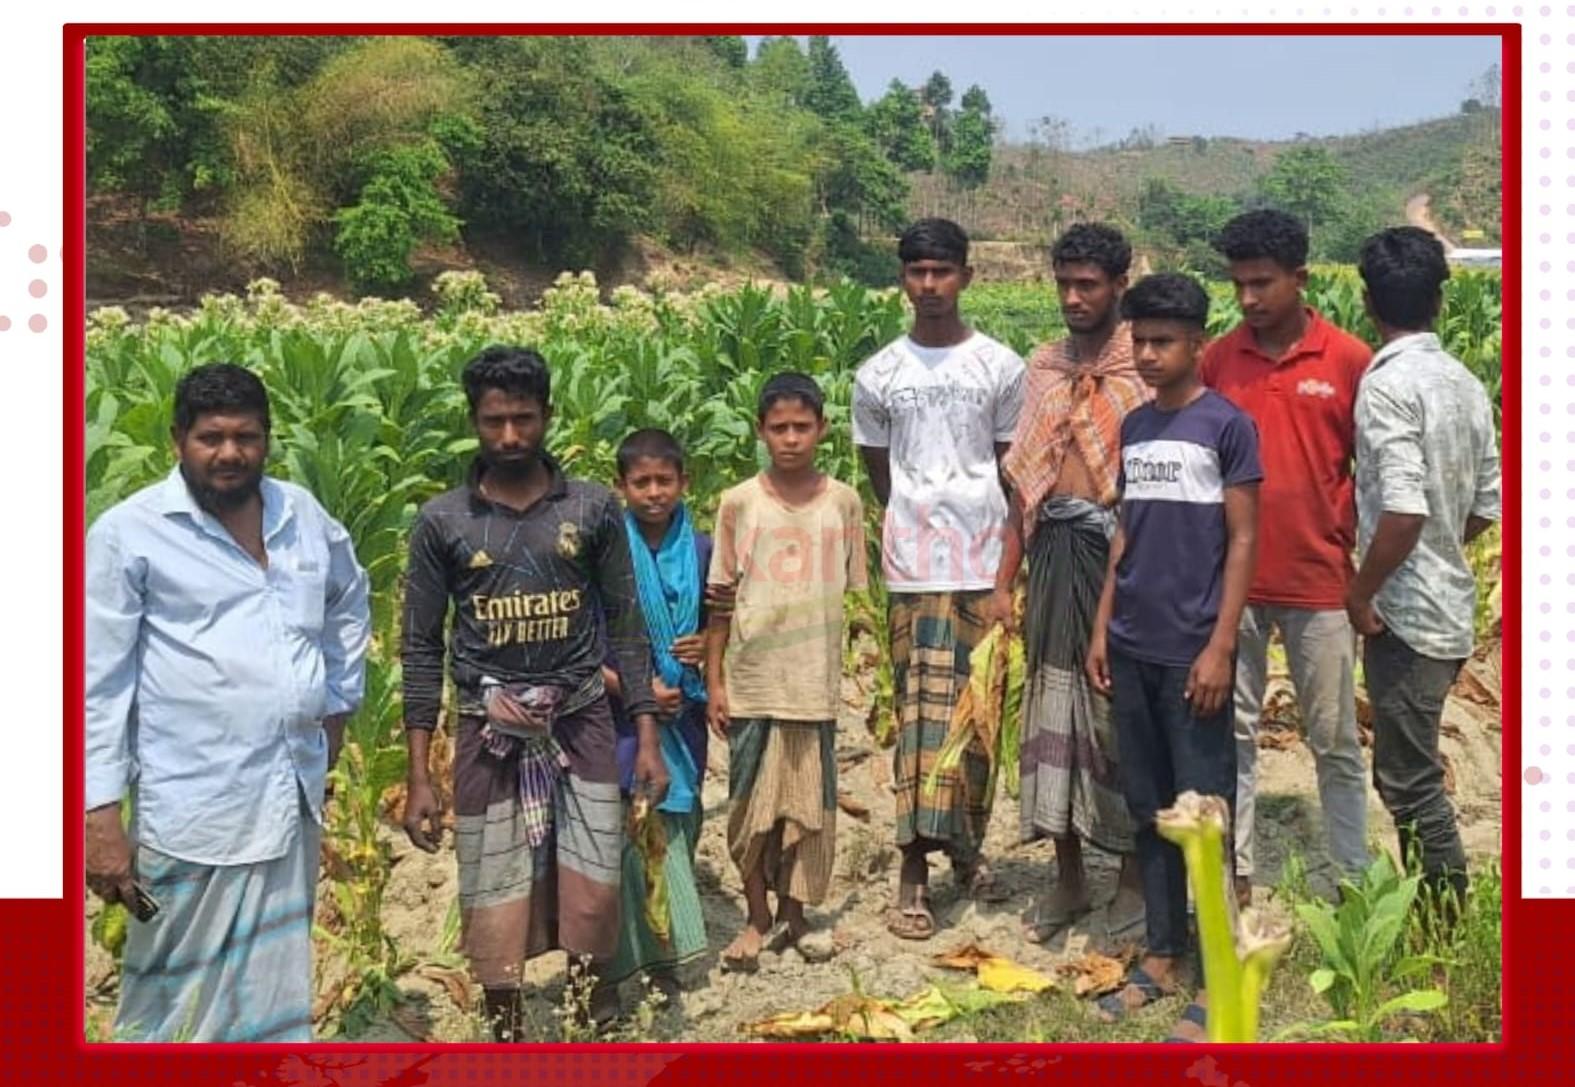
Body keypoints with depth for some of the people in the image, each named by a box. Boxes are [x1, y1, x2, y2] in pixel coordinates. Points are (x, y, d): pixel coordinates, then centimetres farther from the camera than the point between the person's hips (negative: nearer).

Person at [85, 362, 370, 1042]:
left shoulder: (304, 516, 6)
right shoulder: (128, 533, -9)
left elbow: (350, 603, 25)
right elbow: (100, 684, -9)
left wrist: (341, 704, 18)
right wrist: (101, 815, -11)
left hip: (295, 793, 5)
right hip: (195, 805, -5)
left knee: (276, 988, 18)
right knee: (178, 998, 4)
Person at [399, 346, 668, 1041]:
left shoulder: (594, 509, 1)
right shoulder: (442, 522, -1)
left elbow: (626, 628, 5)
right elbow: (422, 649, 2)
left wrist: (648, 736, 0)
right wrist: (418, 776, -1)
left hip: (580, 722, 0)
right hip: (489, 731, 0)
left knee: (593, 895, 0)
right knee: (493, 902, 5)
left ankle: (589, 1025, 24)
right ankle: (506, 1036, 24)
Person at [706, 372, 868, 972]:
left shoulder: (843, 502, 2)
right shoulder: (738, 503, -1)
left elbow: (854, 594, 8)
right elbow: (722, 600, 2)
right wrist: (713, 681, -1)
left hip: (816, 681, 1)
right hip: (751, 681, -1)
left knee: (808, 802, 8)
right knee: (751, 804, 6)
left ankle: (793, 914, 25)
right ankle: (757, 919, 22)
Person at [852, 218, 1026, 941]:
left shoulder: (1001, 366, 3)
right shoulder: (878, 375, 4)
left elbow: (1011, 465, 8)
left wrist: (1010, 548, 5)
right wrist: (922, 523, 8)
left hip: (985, 561, 1)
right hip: (914, 562, -1)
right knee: (923, 707, -5)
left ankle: (968, 843, 24)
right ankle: (915, 871, -1)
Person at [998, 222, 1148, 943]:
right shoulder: (1043, 366, 12)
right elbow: (1023, 480, 13)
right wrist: (1004, 580, 10)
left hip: (1121, 549, -5)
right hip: (1054, 550, 5)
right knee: (1054, 706, 9)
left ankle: (1135, 876, 21)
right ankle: (1068, 877, 23)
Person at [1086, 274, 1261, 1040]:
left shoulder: (1227, 425, -6)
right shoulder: (1133, 428, 11)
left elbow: (1243, 541, -8)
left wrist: (1221, 646, -13)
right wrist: (1102, 626, 10)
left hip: (1192, 652, -6)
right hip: (1132, 650, 6)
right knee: (1149, 811, 12)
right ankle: (1161, 957, 23)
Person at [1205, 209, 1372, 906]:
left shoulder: (1350, 361, -4)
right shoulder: (1217, 360, 2)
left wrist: (1360, 563, -3)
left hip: (1318, 581, -2)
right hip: (1231, 580, 2)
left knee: (1335, 739, 9)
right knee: (1232, 731, 10)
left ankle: (1352, 880, 23)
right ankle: (1235, 875, 21)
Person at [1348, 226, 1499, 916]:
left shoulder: (1386, 385, -17)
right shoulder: (1466, 384, 8)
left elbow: (1403, 510, -26)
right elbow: (1487, 506, 12)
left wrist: (1361, 595, -14)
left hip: (1405, 612, -9)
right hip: (1451, 606, 9)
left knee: (1410, 780, 1)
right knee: (1408, 768, 19)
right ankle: (1432, 911, 28)